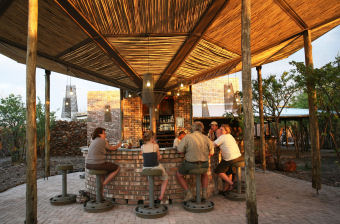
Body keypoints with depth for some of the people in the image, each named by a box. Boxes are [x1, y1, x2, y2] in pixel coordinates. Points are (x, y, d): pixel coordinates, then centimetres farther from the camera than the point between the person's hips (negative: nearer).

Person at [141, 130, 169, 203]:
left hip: (146, 168, 4)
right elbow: (158, 158, 2)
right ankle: (160, 197, 24)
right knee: (165, 178, 26)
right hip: (156, 168, -3)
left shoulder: (142, 147, -3)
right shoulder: (155, 146, -12)